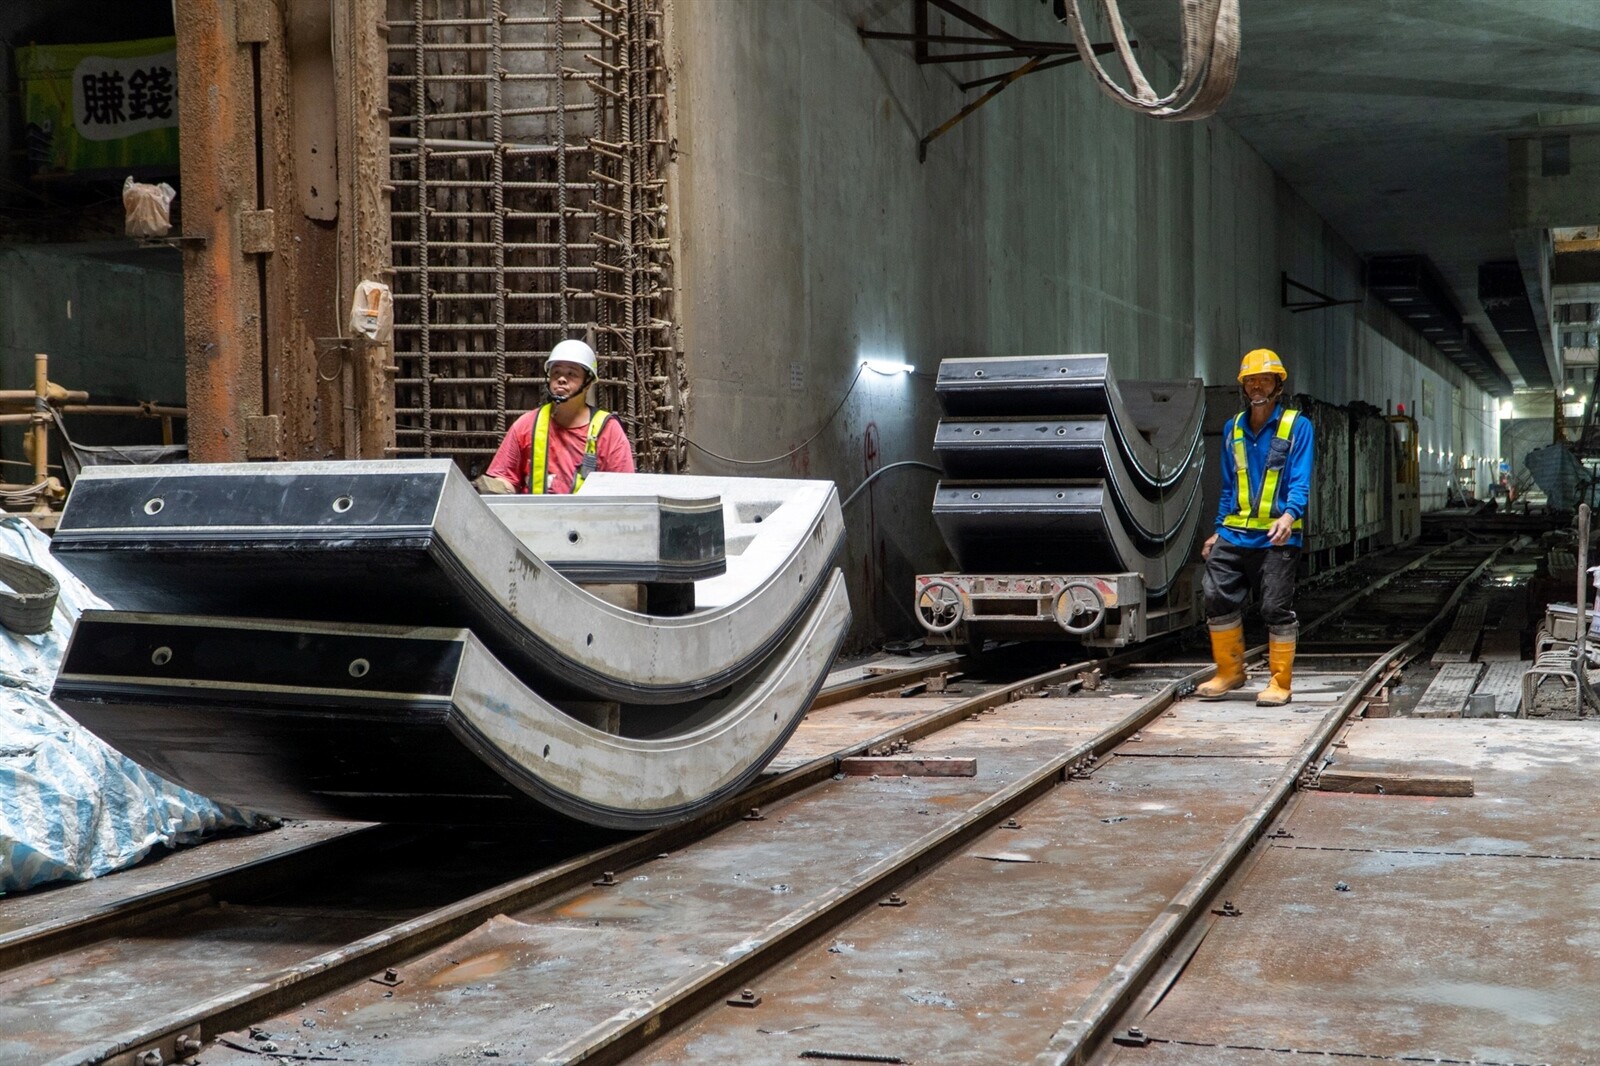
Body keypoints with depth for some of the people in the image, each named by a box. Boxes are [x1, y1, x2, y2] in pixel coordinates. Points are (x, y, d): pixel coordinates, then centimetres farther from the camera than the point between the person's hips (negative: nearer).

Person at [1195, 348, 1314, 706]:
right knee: (1218, 599, 1)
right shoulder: (1233, 429, 14)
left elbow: (1300, 482, -9)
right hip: (1234, 535, 5)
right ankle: (1230, 671, 18)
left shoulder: (1297, 427, -1)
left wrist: (1288, 517, -26)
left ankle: (1280, 683, 7)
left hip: (1277, 538, -5)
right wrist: (1218, 531, 18)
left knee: (1277, 609, -3)